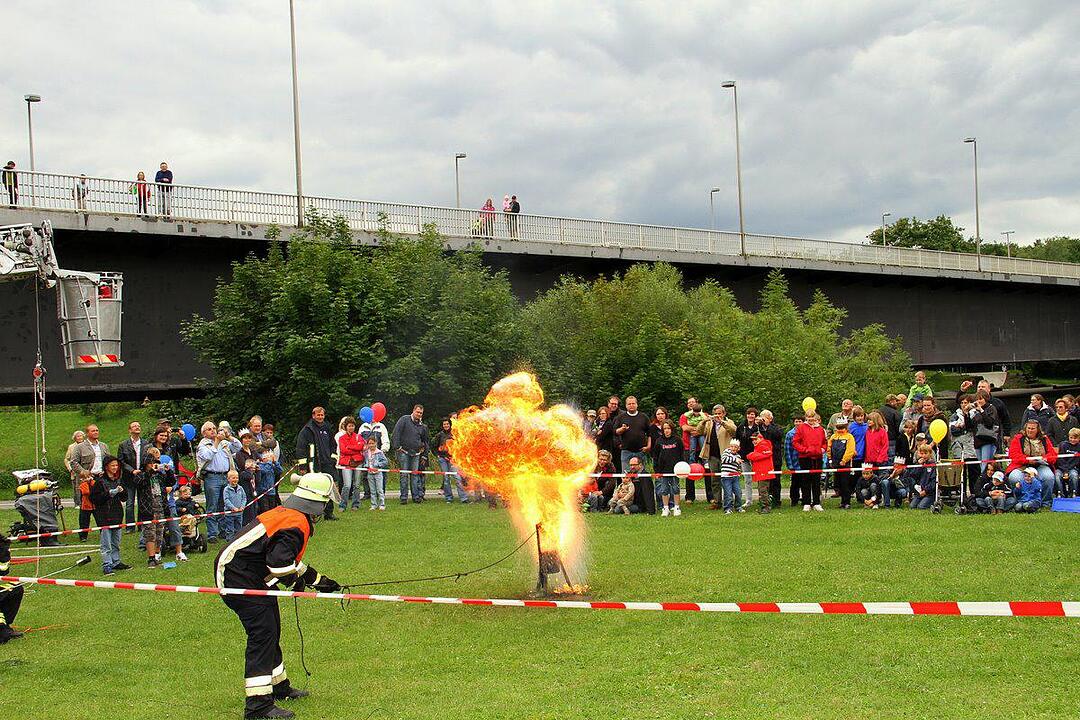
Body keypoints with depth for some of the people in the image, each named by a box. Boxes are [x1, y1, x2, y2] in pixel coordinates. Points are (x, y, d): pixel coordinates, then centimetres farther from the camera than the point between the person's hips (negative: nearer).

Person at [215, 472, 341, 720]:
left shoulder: (287, 514, 12)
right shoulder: (296, 524, -21)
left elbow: (290, 558, 24)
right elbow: (279, 562, -30)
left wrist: (317, 579, 25)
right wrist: (296, 581, -10)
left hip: (254, 577, 11)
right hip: (236, 577, -11)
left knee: (271, 631, 20)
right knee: (263, 632, -14)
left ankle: (278, 686, 37)